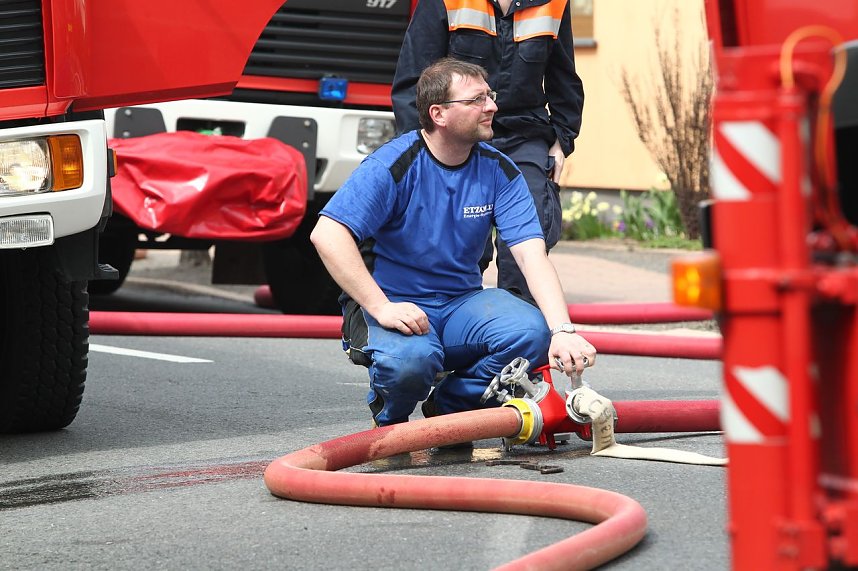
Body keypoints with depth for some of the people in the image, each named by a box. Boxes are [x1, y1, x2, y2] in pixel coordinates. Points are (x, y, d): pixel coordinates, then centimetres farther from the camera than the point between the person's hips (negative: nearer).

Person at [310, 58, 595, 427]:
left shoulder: (499, 171, -1)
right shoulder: (395, 164, -15)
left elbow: (533, 256, -10)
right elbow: (327, 234, -25)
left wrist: (562, 331, -26)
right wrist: (381, 307, -32)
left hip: (462, 303, 5)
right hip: (392, 305, -4)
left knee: (531, 332, -24)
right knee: (410, 359, -38)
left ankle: (450, 407, 3)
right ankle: (389, 417, 1)